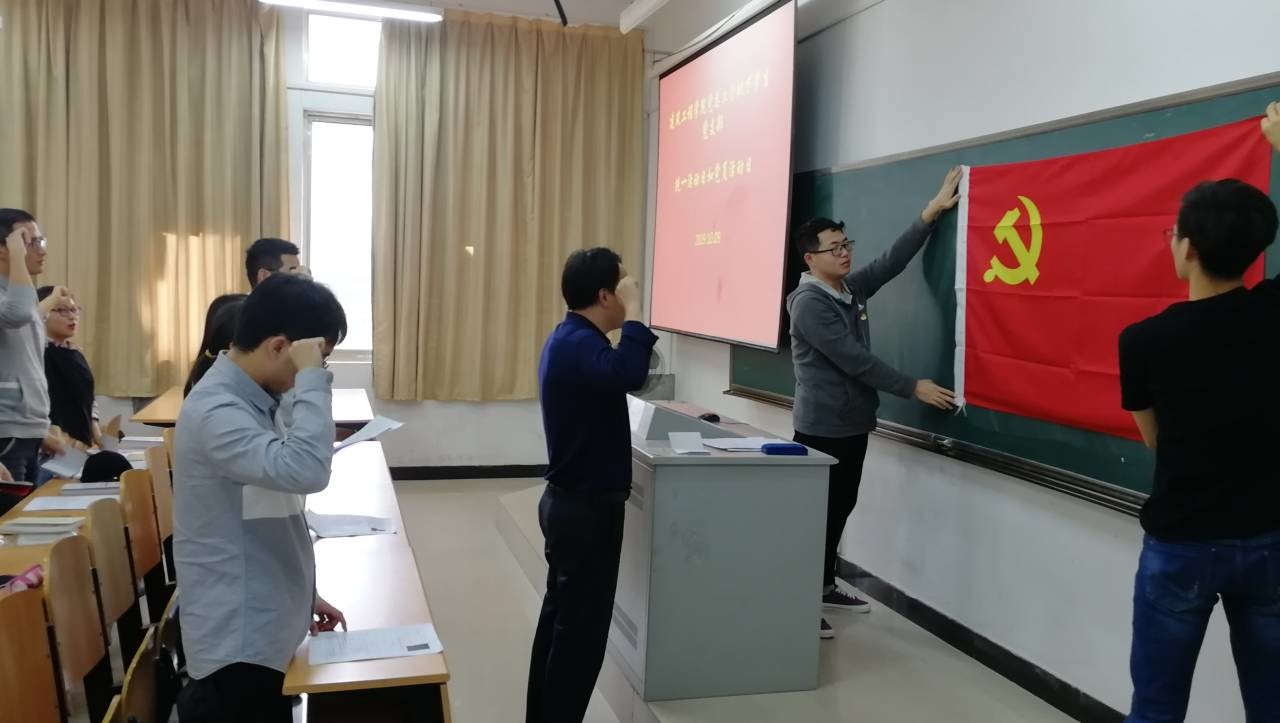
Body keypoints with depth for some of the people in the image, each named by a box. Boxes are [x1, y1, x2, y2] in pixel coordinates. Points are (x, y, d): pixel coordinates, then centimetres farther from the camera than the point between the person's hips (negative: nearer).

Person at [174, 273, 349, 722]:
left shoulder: (250, 399, 7)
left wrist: (301, 595, 16)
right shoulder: (215, 411, -23)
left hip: (260, 627, 9)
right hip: (238, 640, -9)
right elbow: (305, 471, -40)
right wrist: (312, 377, -29)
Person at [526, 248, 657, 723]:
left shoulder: (568, 339, 10)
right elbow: (628, 375, -41)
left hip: (569, 502, 10)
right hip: (588, 509, -10)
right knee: (581, 628, 0)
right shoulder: (579, 344, -22)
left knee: (560, 617, 18)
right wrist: (634, 310, -31)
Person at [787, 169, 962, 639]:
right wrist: (913, 388, -18)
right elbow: (855, 360, -21)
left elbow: (892, 261, 4)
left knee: (841, 509, 16)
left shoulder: (852, 288, 7)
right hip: (822, 428, -8)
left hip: (854, 423, 9)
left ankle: (824, 587, 29)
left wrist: (934, 210, -2)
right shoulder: (810, 304, -18)